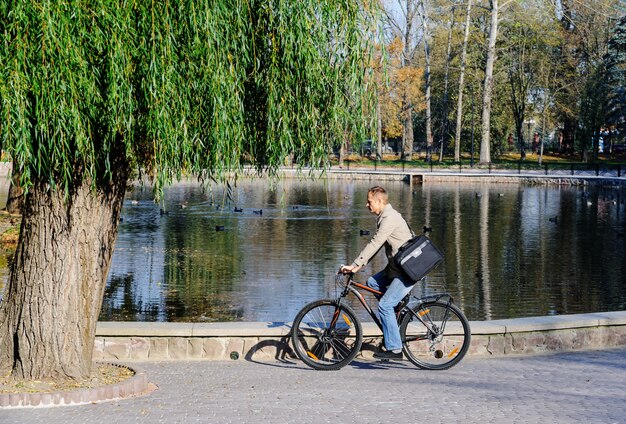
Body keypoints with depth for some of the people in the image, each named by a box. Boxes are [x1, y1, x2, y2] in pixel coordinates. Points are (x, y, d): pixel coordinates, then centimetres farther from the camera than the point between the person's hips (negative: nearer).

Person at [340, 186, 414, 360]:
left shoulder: (389, 218, -18)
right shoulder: (385, 217, 15)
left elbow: (374, 244, -23)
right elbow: (376, 245, 16)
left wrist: (354, 265, -23)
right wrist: (359, 266, 7)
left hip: (407, 270, -10)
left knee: (384, 306, -13)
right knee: (372, 283, 11)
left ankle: (394, 349, -10)